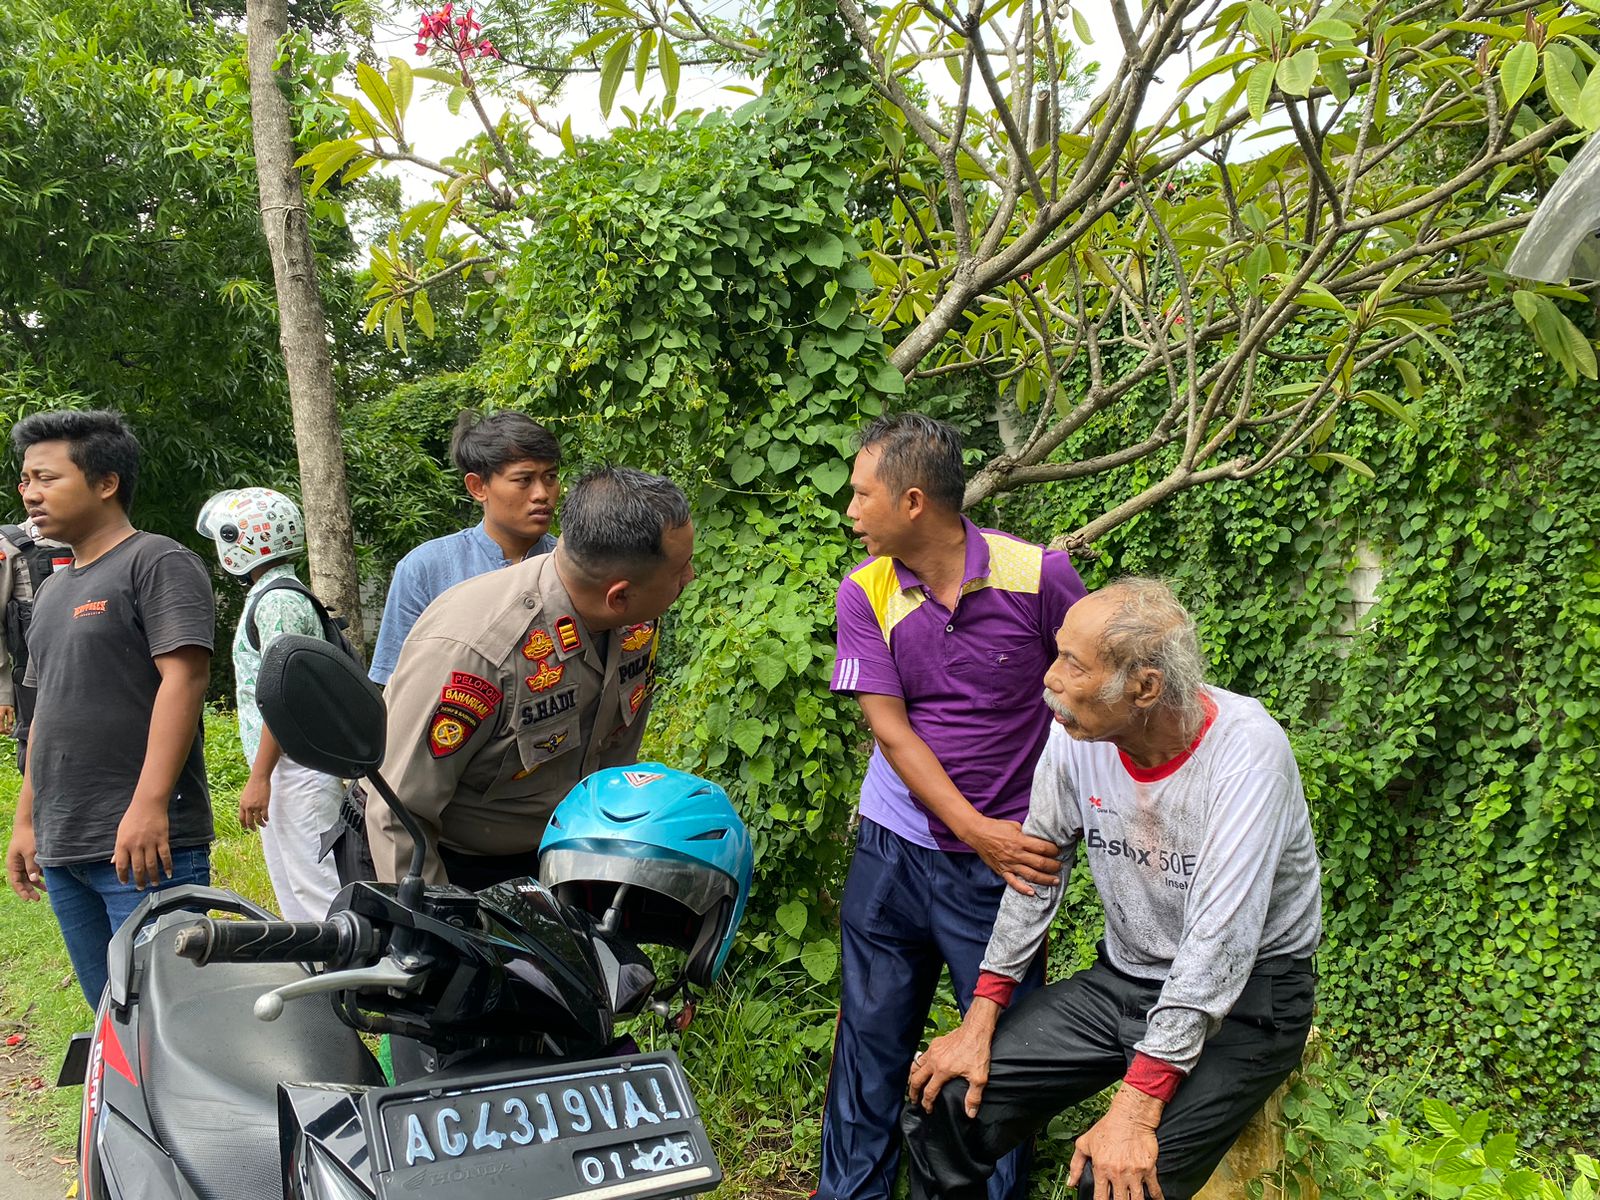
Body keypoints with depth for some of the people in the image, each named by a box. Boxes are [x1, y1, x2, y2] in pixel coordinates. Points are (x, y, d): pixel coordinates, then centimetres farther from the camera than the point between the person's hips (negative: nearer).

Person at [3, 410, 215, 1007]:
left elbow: (184, 678, -17)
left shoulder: (158, 562, -5)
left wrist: (149, 807, -24)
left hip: (144, 845, -8)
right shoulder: (53, 590, 21)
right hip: (62, 849, 8)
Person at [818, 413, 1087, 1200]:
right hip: (895, 847, 3)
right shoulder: (865, 591, -3)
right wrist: (975, 829, -14)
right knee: (871, 1033, 11)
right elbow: (888, 724, -6)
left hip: (1007, 852, -2)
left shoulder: (1039, 576, -12)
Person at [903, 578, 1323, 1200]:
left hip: (1245, 995, -5)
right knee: (946, 1097, -4)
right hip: (1122, 978, 6)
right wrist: (981, 1019, 1)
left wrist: (1137, 1105, -31)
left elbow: (1219, 942, -29)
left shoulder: (1245, 749, -26)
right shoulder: (1076, 734, -9)